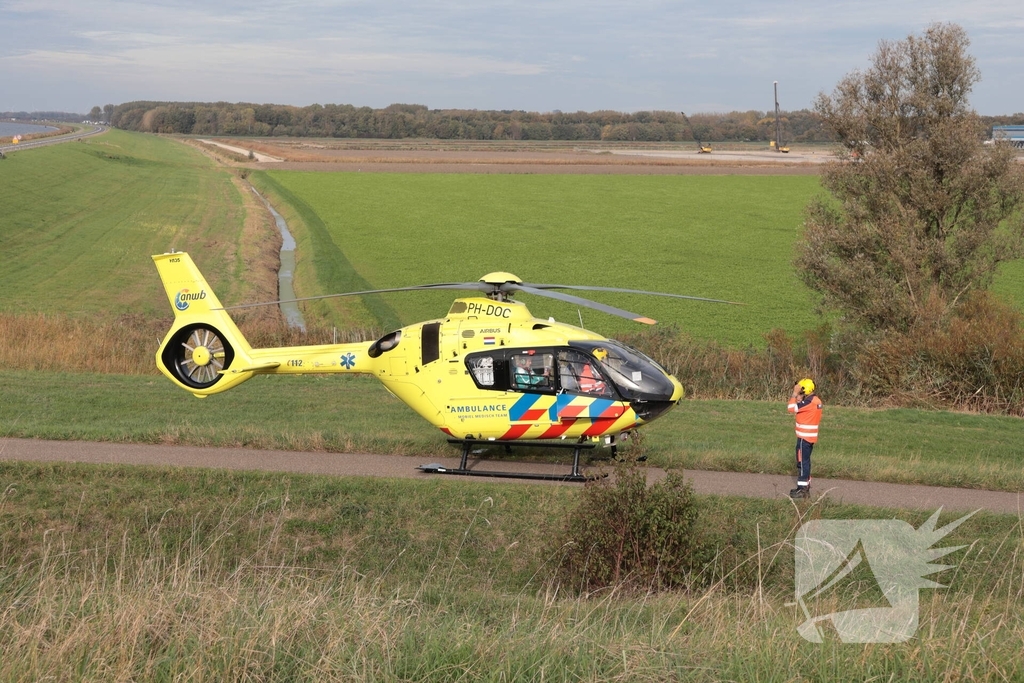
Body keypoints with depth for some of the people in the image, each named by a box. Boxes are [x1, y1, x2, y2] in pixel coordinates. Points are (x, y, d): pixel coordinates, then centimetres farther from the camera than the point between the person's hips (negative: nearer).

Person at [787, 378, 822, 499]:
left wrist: (795, 393, -14)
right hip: (810, 437, 10)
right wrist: (799, 401, -1)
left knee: (802, 462, -4)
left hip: (804, 437, -10)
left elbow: (791, 408, -20)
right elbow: (800, 409, 14)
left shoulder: (809, 402, -20)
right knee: (804, 461, 18)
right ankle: (805, 485, 24)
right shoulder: (816, 400, 11)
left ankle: (803, 490, -2)